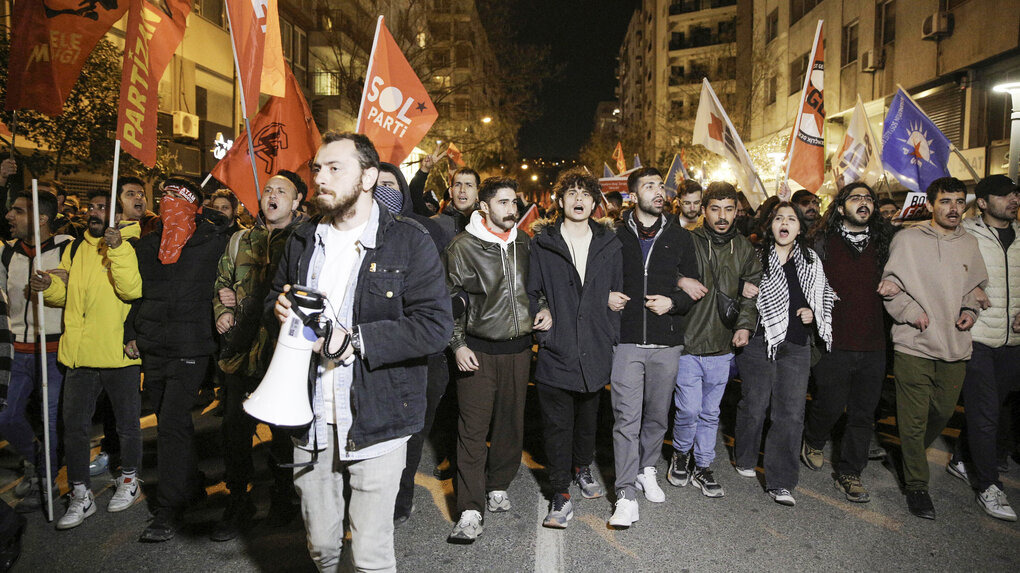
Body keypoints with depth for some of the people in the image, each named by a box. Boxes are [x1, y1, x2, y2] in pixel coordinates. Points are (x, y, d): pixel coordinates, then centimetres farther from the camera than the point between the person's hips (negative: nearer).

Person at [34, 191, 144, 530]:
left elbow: (133, 291, -20)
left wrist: (116, 250, -28)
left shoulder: (129, 247, -5)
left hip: (119, 353, -5)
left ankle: (129, 480, 31)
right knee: (74, 426, 8)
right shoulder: (75, 250, 13)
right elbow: (64, 296, 17)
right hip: (79, 354, 5)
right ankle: (81, 496, 22)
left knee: (127, 424, 10)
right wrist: (49, 286, -5)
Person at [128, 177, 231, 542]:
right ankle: (189, 484, 34)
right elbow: (135, 290, 20)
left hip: (189, 350, -6)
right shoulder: (148, 245, 11)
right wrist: (131, 333, 15)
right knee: (169, 421, 15)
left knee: (172, 424, -8)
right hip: (153, 349, 6)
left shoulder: (209, 241, -5)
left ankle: (168, 510, 1)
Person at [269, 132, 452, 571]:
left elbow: (436, 325, -15)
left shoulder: (408, 242, -7)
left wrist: (354, 339, -21)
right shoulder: (302, 242, 11)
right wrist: (279, 310, 0)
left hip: (376, 419, -4)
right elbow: (274, 299, 25)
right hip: (311, 418, 5)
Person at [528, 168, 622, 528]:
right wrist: (542, 329, -6)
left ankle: (582, 468, 43)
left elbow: (617, 294, 9)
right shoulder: (543, 243, 0)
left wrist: (611, 337, 4)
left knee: (588, 417, 19)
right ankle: (561, 494, 15)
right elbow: (532, 292, 3)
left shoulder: (609, 244, 6)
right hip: (556, 350, -2)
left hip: (595, 350, 2)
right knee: (557, 424, 3)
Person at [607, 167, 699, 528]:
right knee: (626, 418, -5)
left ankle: (647, 469, 36)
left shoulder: (679, 237, 9)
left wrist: (673, 302, -8)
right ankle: (627, 496, 1)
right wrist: (605, 297, -9)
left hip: (667, 342, 2)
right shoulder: (615, 235, 3)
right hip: (626, 341, -2)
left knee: (657, 414, 13)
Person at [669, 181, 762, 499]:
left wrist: (745, 324, -1)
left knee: (710, 412, 14)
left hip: (722, 345, 4)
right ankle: (680, 454, 27)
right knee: (689, 410, -1)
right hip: (688, 341, -4)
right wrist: (680, 281, -21)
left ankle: (702, 467, 30)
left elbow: (753, 290, 13)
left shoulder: (744, 248, 7)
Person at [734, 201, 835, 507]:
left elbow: (826, 296, 22)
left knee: (791, 413, -1)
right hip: (759, 342, -3)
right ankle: (745, 460, 30)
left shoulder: (811, 261, 11)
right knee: (754, 406, 6)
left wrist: (813, 313, 4)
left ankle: (781, 482, 6)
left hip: (797, 346, 3)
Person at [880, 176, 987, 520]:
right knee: (914, 419, 1)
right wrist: (912, 312, -16)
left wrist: (970, 310, 4)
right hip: (914, 345, -5)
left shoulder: (970, 244, 10)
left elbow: (975, 286, 22)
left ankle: (914, 452, 43)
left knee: (943, 411, 16)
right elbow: (889, 286, -4)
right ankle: (917, 485, 15)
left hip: (955, 346, 5)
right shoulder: (908, 240, -4)